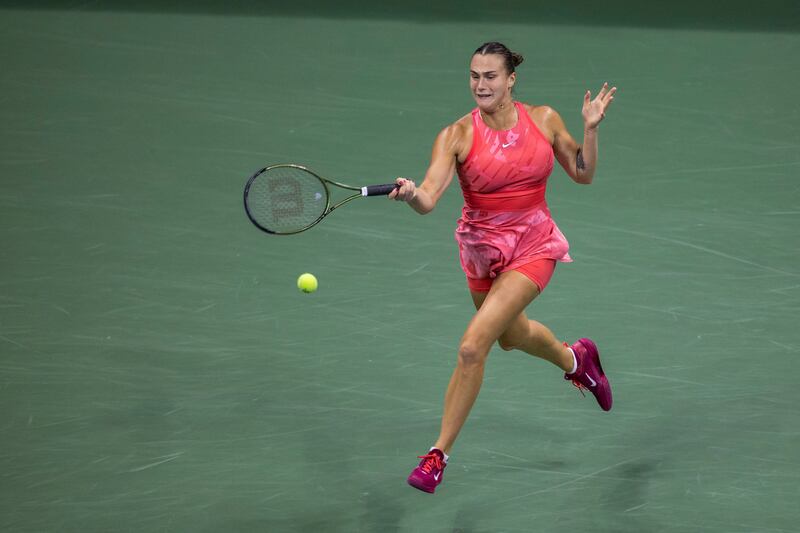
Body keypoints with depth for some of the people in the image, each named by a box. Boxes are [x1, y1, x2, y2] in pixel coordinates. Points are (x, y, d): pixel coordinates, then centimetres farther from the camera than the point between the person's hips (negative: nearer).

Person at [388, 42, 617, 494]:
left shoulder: (544, 120, -9)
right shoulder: (458, 135, -15)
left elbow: (583, 174, 4)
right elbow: (429, 199, -27)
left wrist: (591, 128, -12)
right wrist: (410, 194, -50)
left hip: (533, 245, -3)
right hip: (482, 248, 3)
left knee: (472, 347, -17)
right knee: (511, 335, 29)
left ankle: (440, 454, -4)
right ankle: (574, 358, 64)